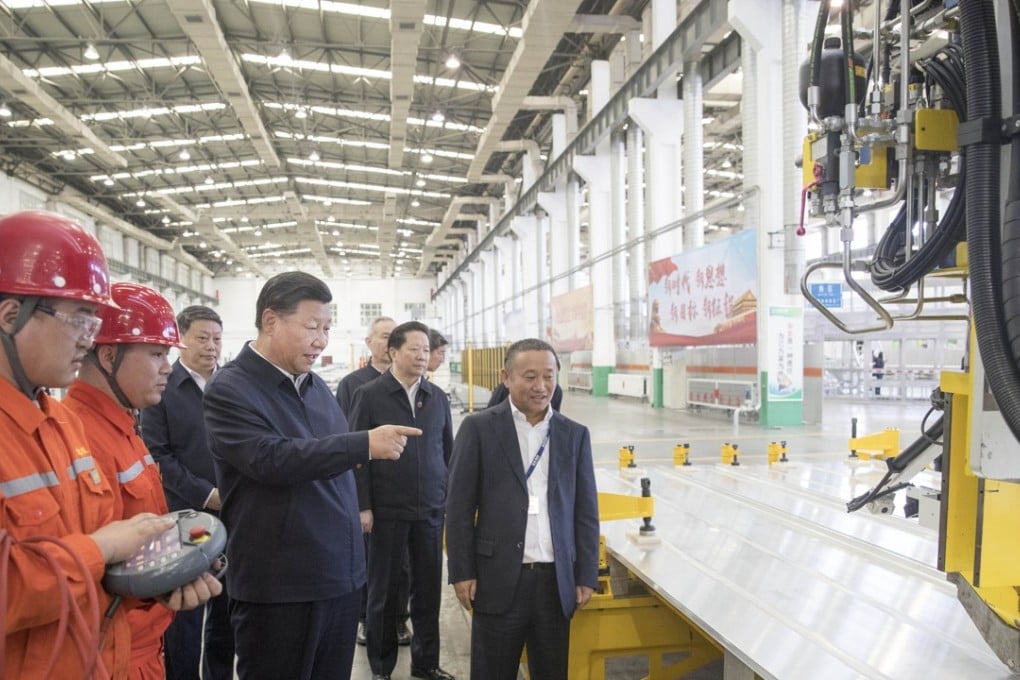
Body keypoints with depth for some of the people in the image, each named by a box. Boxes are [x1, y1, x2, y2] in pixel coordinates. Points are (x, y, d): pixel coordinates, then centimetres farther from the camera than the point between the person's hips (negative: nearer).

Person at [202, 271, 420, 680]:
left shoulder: (316, 386, 11)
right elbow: (271, 460, -25)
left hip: (342, 578, 7)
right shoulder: (229, 389, -11)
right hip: (279, 589, -6)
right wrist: (366, 444, -26)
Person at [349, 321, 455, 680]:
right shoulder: (369, 395, -4)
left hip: (431, 509, 3)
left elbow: (448, 451, 12)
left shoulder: (438, 397, 6)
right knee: (383, 589, 10)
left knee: (428, 588, 10)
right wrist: (363, 506, -9)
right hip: (387, 510, -3)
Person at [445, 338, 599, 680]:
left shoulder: (575, 434, 7)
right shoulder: (479, 428, -2)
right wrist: (462, 572, -5)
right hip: (498, 578, -2)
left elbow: (586, 511, 8)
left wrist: (586, 576, 4)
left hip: (557, 581, 3)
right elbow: (459, 506, -2)